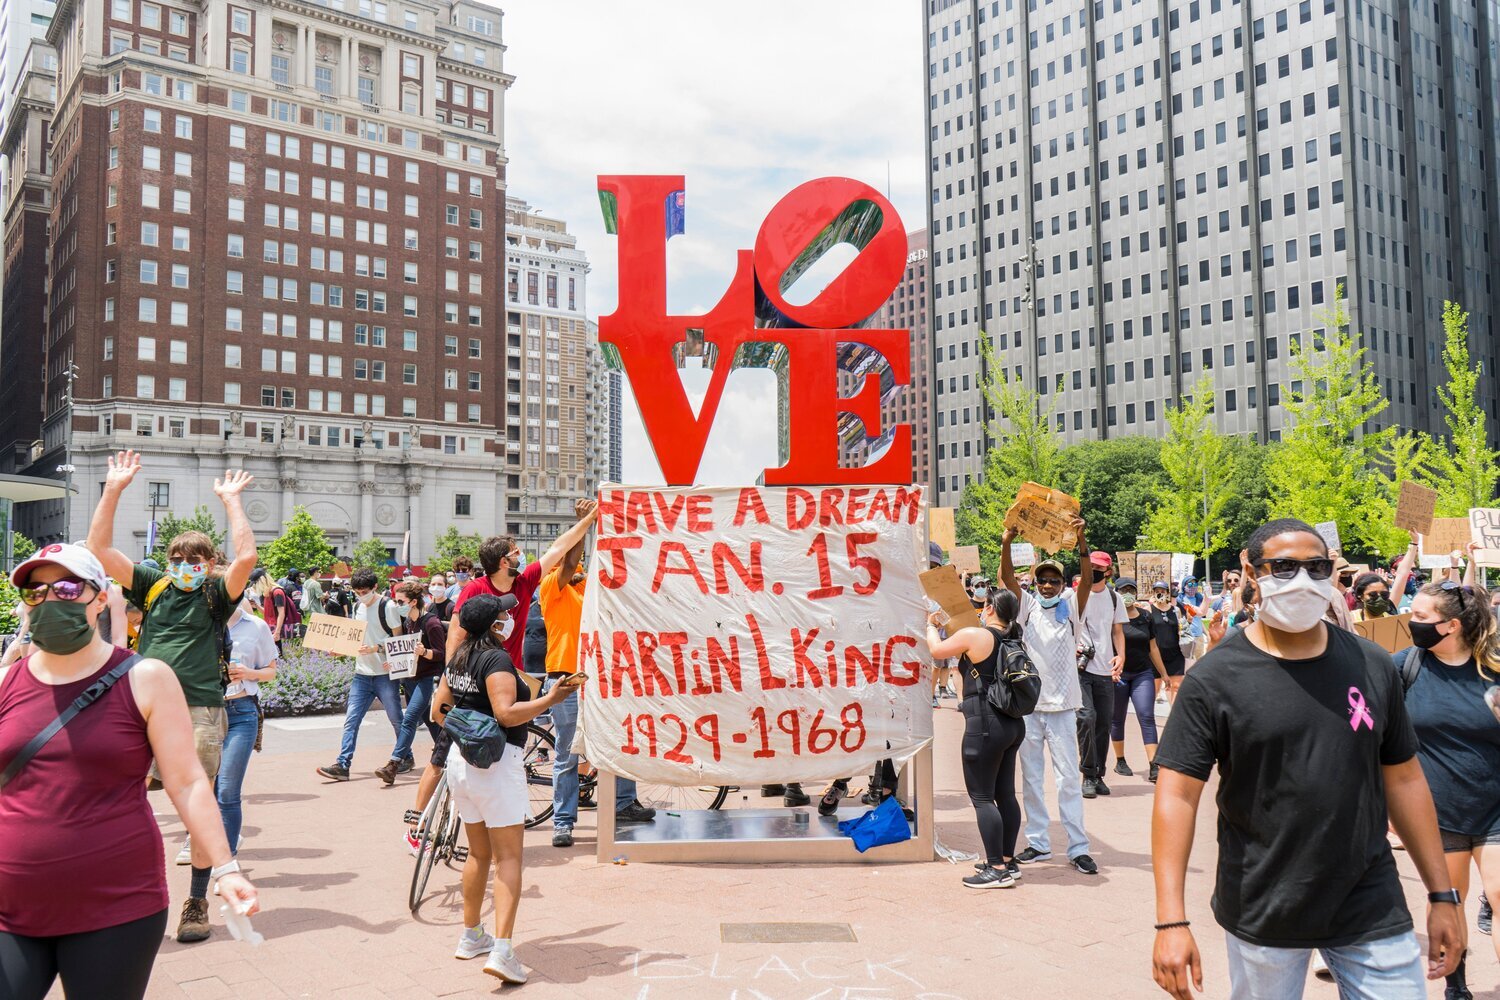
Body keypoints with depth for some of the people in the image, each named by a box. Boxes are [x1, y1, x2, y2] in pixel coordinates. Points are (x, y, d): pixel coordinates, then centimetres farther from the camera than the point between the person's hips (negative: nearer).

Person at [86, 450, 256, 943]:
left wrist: (230, 499, -8)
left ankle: (197, 902, 15)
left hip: (200, 709, -2)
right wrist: (114, 489, 1)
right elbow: (99, 548, 7)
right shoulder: (152, 587, 12)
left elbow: (246, 556, -14)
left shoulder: (216, 595, 5)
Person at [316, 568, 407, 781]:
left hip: (385, 673, -6)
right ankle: (342, 765, -3)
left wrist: (376, 648, -22)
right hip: (362, 673, 6)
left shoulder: (388, 606, -9)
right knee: (351, 719, -2)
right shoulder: (357, 607, 12)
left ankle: (405, 758, 23)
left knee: (396, 719, 6)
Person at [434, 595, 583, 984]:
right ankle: (501, 951, -13)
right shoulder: (496, 658, -15)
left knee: (478, 853, 20)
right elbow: (507, 713, -24)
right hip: (496, 762, -8)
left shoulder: (458, 660, 10)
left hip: (461, 760, 8)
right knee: (508, 858, -6)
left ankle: (471, 937, 30)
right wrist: (551, 698, -21)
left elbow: (438, 711, 18)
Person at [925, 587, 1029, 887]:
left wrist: (932, 625, 21)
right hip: (1013, 724, 8)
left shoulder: (973, 635, -13)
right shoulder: (1014, 640, 8)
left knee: (982, 797, -2)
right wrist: (947, 625, 26)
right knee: (1005, 794, 15)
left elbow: (937, 649, 1)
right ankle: (1007, 861, 23)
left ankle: (997, 869, -1)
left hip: (985, 724, -8)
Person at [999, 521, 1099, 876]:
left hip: (1062, 707, -1)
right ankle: (1038, 843, 18)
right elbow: (1007, 578, -10)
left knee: (1069, 778, 1)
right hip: (1028, 705, 2)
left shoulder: (1070, 607, 3)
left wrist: (1081, 541, -27)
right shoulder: (1027, 606, 4)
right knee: (1032, 777, 9)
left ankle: (1078, 848, 5)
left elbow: (1088, 580, -12)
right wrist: (1007, 542, -26)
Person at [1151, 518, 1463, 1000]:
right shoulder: (1214, 678, -10)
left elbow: (1403, 779, 9)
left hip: (1372, 910, 3)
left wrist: (1443, 895, 9)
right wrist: (1171, 922, -18)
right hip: (1262, 915, -2)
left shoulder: (1372, 666, 2)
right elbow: (1177, 795, -12)